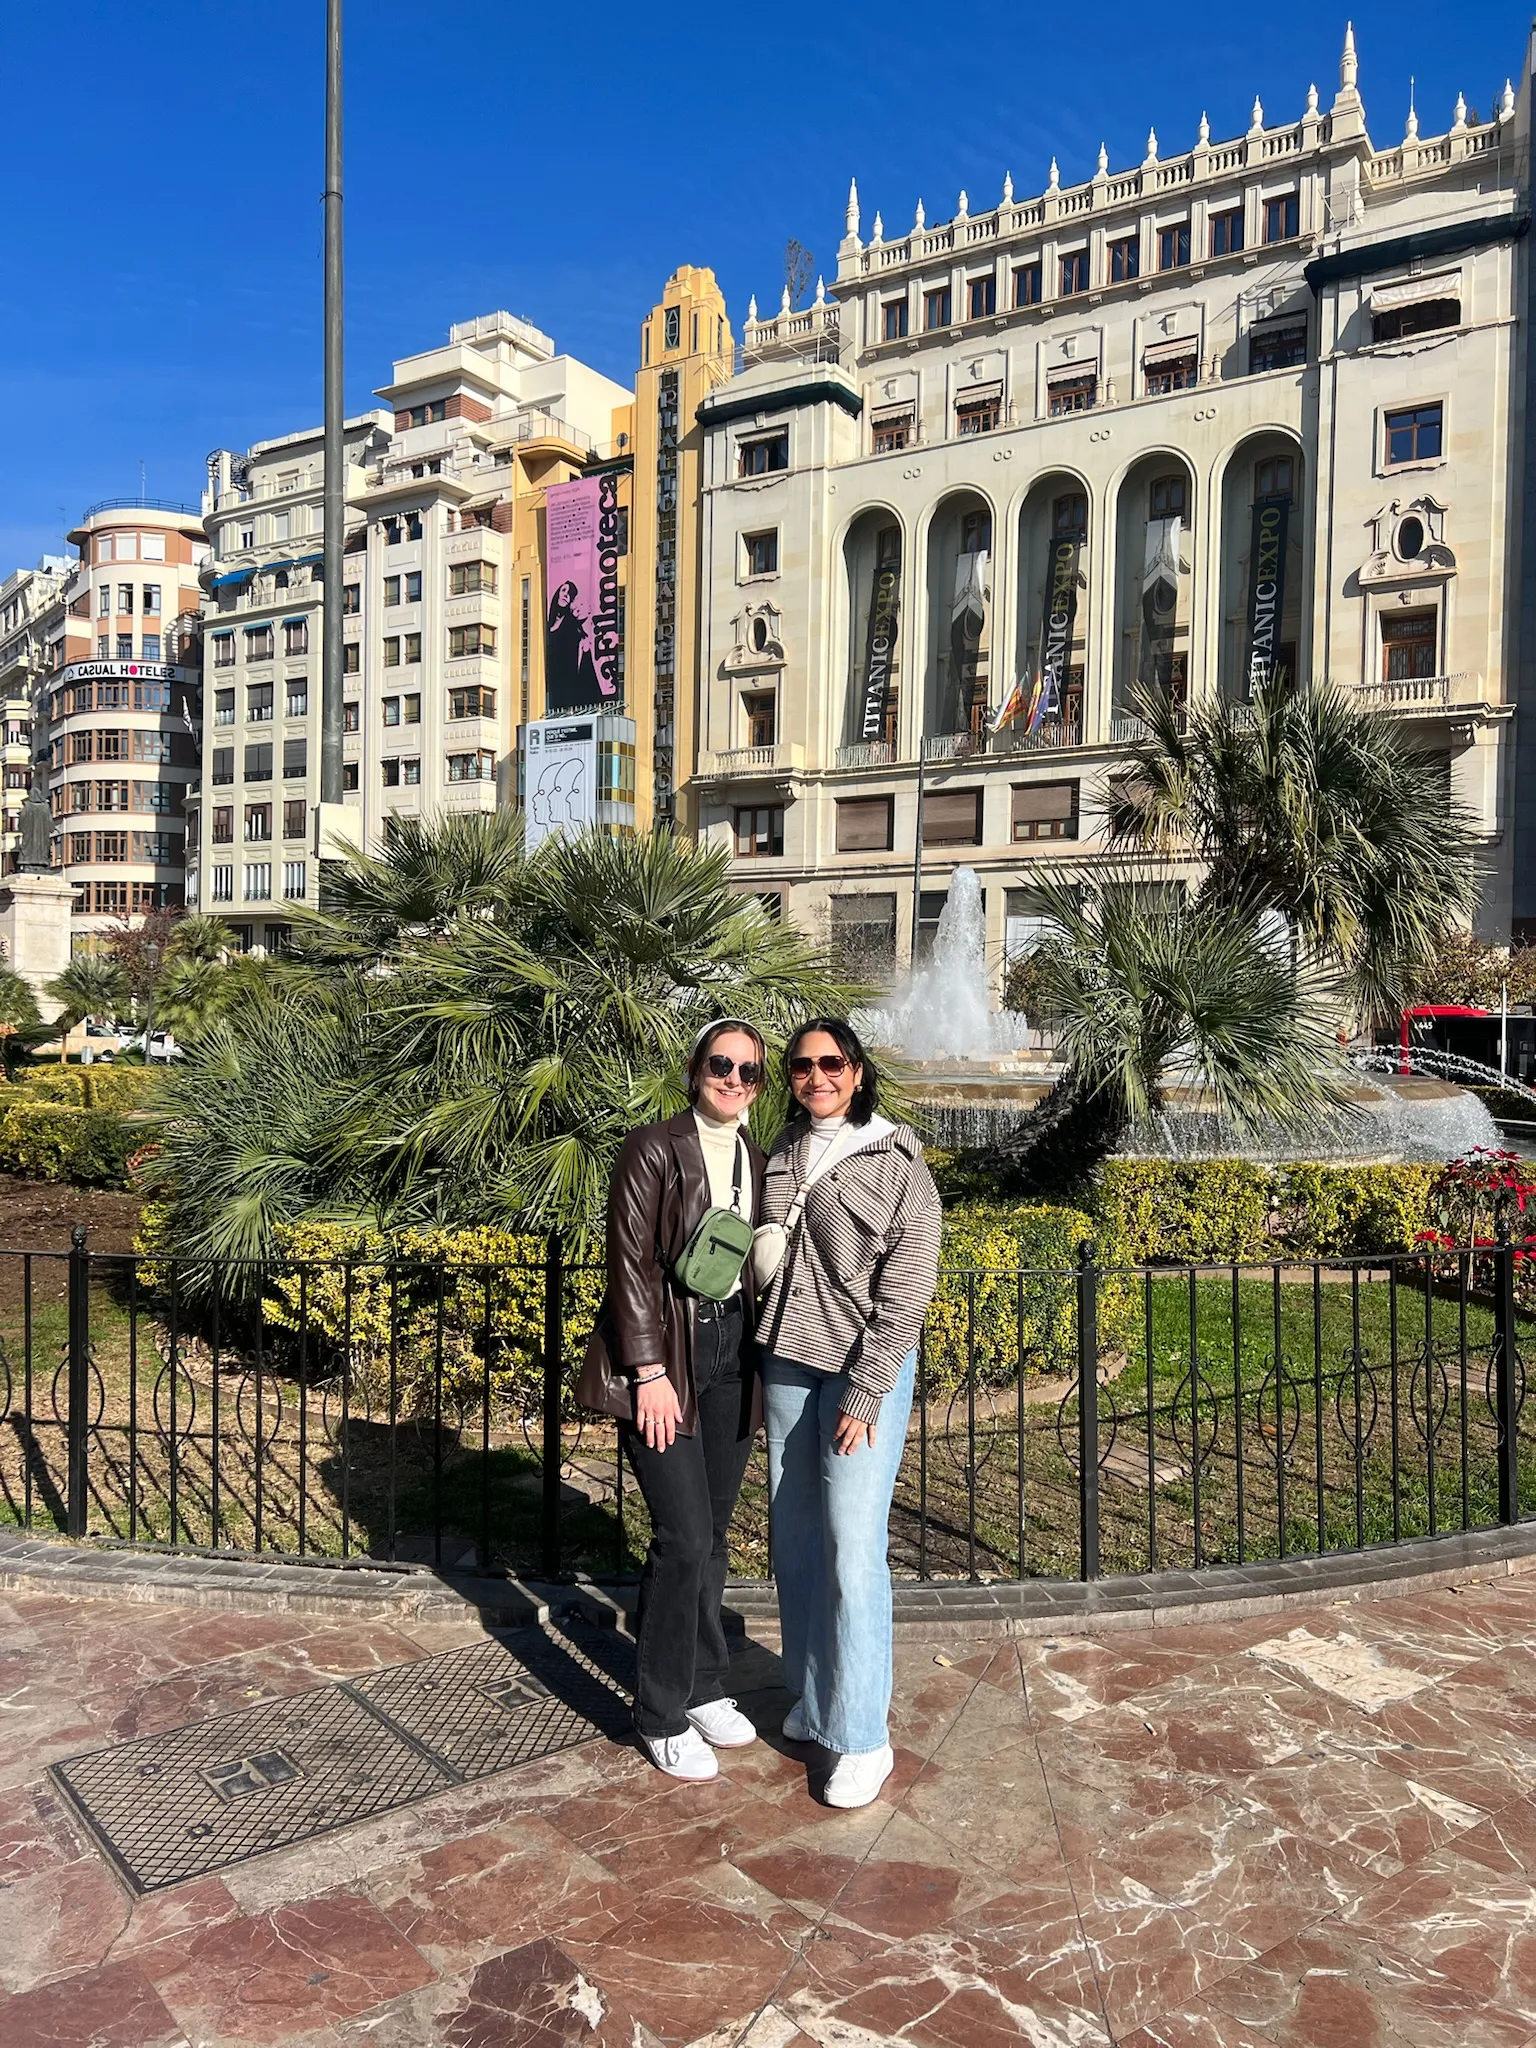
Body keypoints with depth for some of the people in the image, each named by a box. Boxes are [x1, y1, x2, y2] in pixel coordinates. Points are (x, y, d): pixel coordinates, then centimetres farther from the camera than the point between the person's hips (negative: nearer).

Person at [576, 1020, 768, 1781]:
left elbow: (760, 1263, 13)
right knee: (682, 1536, -5)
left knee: (712, 1533, 14)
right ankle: (662, 1715, 13)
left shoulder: (756, 1160, 9)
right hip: (665, 1353, -6)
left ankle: (704, 1686, 31)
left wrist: (759, 1362, 8)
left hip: (732, 1352, 6)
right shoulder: (654, 1149, -9)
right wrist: (649, 1372, -16)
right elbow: (631, 1264, -12)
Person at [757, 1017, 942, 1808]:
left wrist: (865, 1393, -14)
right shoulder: (781, 1154, 8)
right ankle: (813, 1701, 28)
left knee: (853, 1552, -5)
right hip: (785, 1366, 5)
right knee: (795, 1543, 11)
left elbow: (906, 1290, -11)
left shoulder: (895, 1159, -8)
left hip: (865, 1373, -5)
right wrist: (760, 1370, 11)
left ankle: (863, 1739, 8)